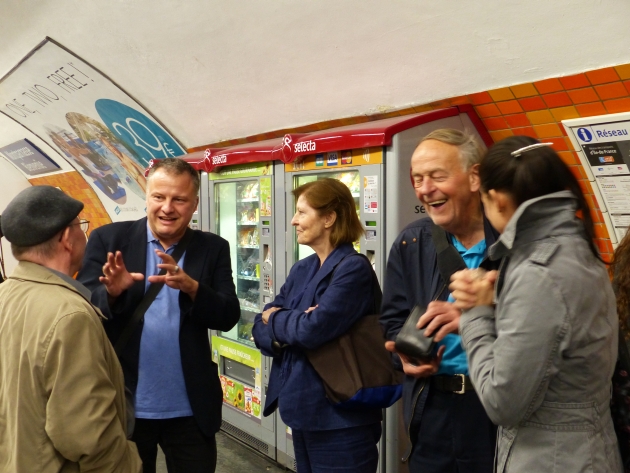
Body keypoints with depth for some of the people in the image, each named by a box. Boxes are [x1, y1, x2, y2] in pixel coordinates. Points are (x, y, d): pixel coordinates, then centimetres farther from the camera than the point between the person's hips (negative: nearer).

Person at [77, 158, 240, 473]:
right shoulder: (109, 239, -5)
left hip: (190, 408, 1)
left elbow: (229, 316, -8)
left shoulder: (213, 249, -2)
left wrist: (190, 286, -26)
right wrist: (112, 291, -29)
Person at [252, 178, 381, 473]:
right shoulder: (301, 269, 8)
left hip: (339, 418, -8)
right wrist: (283, 332, -17)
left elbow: (313, 329, -27)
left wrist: (275, 319, -7)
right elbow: (261, 328, 6)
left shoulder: (353, 269, -17)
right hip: (300, 409, 8)